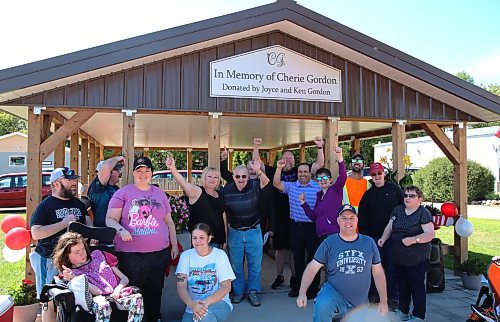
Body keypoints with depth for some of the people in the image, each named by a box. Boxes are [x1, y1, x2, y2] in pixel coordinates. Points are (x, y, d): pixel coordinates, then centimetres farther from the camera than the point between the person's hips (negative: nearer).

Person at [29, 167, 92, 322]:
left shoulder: (79, 204, 11)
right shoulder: (45, 206, -6)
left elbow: (88, 221, 18)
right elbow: (36, 234, -15)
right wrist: (65, 223, -18)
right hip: (51, 261, -5)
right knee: (51, 302, 4)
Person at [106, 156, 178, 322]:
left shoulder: (160, 193, 12)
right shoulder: (123, 193, 1)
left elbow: (169, 222, 16)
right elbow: (110, 219, -2)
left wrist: (174, 245, 14)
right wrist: (121, 230, -21)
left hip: (159, 253, 3)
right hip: (130, 254, -3)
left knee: (155, 291, 13)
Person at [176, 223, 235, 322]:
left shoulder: (220, 255, -6)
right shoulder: (186, 255, 1)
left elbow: (226, 287, -10)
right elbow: (181, 287, -6)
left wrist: (206, 302, -26)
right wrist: (191, 304, -27)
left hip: (219, 304, -2)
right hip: (193, 307, 3)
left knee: (205, 313, -33)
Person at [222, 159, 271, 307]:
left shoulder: (254, 185, -10)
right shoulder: (227, 189, -4)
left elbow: (266, 184, -32)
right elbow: (223, 211, 8)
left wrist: (258, 171, -50)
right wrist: (227, 225, 6)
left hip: (253, 231, -1)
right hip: (234, 232, 1)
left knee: (255, 264, 8)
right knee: (235, 265, 11)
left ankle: (253, 292, 23)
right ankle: (238, 291, 28)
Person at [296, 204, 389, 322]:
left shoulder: (369, 243, 0)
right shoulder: (329, 243, -6)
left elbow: (378, 272, 6)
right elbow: (312, 268, -9)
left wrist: (383, 301, 5)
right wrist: (302, 293, -20)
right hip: (334, 293, -3)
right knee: (321, 307, -32)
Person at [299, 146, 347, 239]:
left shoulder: (335, 190, -2)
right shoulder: (319, 195, 17)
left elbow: (343, 176, -22)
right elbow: (314, 216, 19)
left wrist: (339, 157, -33)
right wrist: (303, 203, 8)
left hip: (334, 233, -7)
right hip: (321, 234, 7)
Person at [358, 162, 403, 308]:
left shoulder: (394, 189, 4)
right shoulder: (368, 194, 10)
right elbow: (362, 216, 8)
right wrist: (364, 234, 0)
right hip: (374, 235, 2)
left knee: (392, 266, 1)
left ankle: (393, 297, 11)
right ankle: (374, 295, 18)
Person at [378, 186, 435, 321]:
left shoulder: (423, 213, -10)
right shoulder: (398, 210, 7)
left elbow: (430, 234, -18)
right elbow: (389, 227, 10)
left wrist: (413, 240, -29)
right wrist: (384, 238, -6)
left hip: (417, 259, -6)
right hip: (398, 258, 6)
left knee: (417, 286, 5)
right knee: (403, 285, 17)